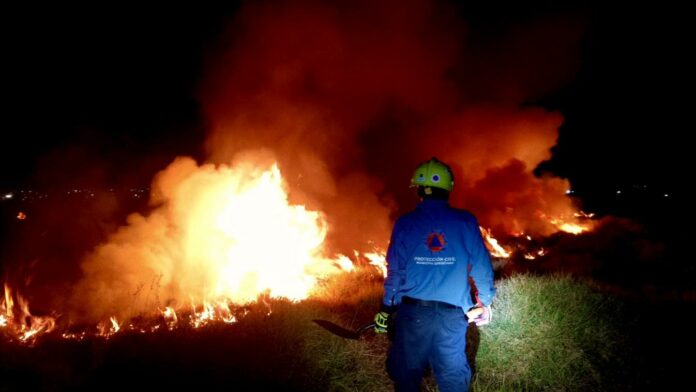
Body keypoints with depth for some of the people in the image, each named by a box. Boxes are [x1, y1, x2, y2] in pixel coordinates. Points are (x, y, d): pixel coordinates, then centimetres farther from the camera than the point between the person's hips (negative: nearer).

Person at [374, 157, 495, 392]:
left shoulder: (405, 223, -4)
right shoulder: (466, 222, -3)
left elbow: (395, 271, -1)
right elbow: (482, 266, 1)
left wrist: (386, 309, 10)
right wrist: (485, 301, 16)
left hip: (412, 312, 0)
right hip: (453, 315, 1)